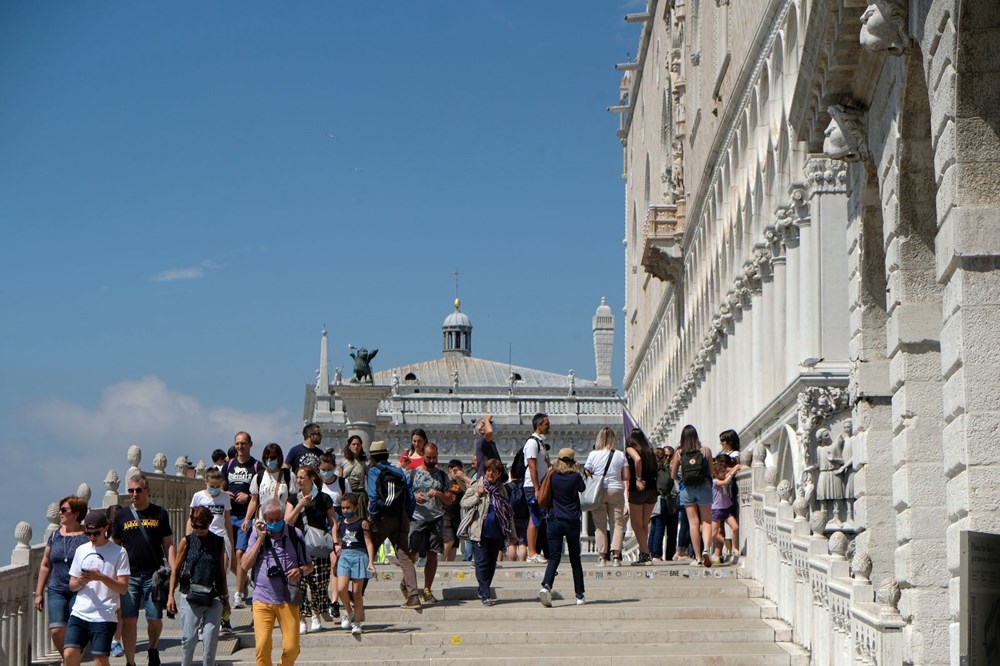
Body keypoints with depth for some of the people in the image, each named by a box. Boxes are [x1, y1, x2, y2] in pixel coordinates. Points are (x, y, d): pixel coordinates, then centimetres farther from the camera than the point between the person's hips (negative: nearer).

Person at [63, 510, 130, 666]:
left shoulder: (118, 553, -2)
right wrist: (81, 581, -7)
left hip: (104, 617, -4)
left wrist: (102, 577, -19)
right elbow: (72, 586, 15)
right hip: (79, 613, 4)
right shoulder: (81, 550, 12)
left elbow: (123, 588, -5)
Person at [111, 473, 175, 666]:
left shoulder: (159, 514, 5)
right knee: (128, 620, -4)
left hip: (153, 575, -1)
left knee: (155, 619, 0)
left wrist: (173, 570, -6)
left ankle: (153, 650, 29)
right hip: (129, 575, 1)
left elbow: (168, 545, 6)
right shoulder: (122, 516, 8)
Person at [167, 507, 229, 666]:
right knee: (189, 638, -4)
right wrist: (171, 596, 3)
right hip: (190, 596, -1)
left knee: (211, 638, -3)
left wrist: (225, 596, 17)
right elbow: (175, 570, 8)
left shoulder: (219, 542, 10)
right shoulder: (186, 542, 5)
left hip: (213, 597, 1)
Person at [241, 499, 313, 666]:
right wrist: (260, 538, -6)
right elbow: (245, 566, -4)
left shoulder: (295, 535, 6)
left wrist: (300, 571, -12)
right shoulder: (257, 535, 6)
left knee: (291, 647, -3)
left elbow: (309, 565, 13)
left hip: (288, 599, 0)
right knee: (262, 646, -10)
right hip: (262, 600, 0)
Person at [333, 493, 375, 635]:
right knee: (341, 589, -14)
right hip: (344, 556, 4)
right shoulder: (340, 524, 11)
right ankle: (349, 612, 12)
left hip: (359, 555, -4)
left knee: (357, 592, -1)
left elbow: (369, 543, -6)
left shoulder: (362, 523, -3)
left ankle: (357, 622, 9)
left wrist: (371, 562, -13)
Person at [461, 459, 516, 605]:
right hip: (480, 532, -4)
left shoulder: (501, 490, 14)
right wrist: (477, 495, -14)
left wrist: (512, 534, 18)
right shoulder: (477, 486, 3)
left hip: (496, 533, 4)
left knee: (491, 564, 7)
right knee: (482, 563, -8)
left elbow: (508, 513, 19)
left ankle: (483, 592, 19)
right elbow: (463, 503, 0)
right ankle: (485, 595, -9)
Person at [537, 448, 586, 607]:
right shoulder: (575, 477, -4)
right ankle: (579, 595, 14)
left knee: (554, 557, -3)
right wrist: (576, 471, 21)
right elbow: (582, 488, 15)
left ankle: (546, 586, -28)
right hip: (572, 521, -1)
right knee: (575, 559, 11)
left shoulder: (553, 476, -1)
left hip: (555, 521, 1)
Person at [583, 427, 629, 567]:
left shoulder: (593, 455, -3)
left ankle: (602, 556, 2)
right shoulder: (620, 455, -1)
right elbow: (626, 476, 0)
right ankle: (615, 556, -8)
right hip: (616, 491, 0)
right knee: (617, 523, 3)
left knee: (600, 524, 5)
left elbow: (586, 475, -1)